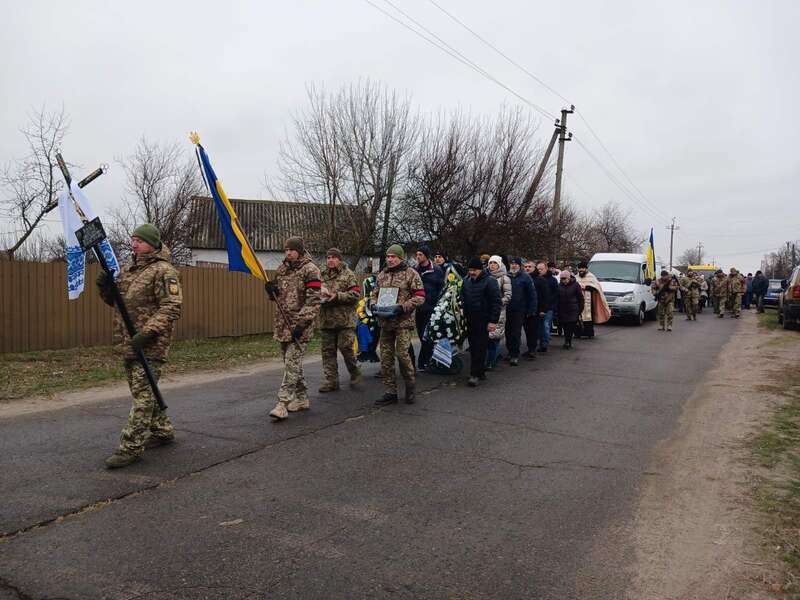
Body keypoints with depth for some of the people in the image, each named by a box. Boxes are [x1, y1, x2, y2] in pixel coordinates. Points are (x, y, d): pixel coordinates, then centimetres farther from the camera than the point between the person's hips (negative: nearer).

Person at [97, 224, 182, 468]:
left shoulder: (163, 271, -11)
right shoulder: (127, 269, 16)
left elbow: (172, 308, -19)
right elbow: (115, 301, 24)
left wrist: (148, 332, -26)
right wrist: (106, 288, 2)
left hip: (150, 346, -9)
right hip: (128, 344, 9)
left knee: (143, 394, -6)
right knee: (142, 391, 18)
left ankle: (131, 447, -2)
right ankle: (163, 431, 32)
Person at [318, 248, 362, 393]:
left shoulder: (348, 274, -2)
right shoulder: (322, 275, 14)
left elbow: (355, 295, -10)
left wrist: (337, 296, -19)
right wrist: (319, 296, 0)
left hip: (345, 320, -5)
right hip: (326, 320, 5)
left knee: (346, 348, -4)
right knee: (328, 351, 6)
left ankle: (355, 373, 21)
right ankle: (331, 380, 14)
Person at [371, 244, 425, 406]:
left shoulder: (411, 273, -3)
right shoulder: (382, 274, 14)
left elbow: (420, 297, -8)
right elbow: (375, 294, 21)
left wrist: (401, 308, -18)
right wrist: (374, 306, -1)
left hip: (403, 321, -6)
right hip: (385, 321, 6)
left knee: (402, 354, -10)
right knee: (386, 357, 6)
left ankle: (410, 388, 13)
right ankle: (390, 392, 16)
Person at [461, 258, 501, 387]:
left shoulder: (489, 281, -9)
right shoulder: (466, 281, 11)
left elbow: (496, 302, -11)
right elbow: (462, 299, 22)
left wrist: (493, 321, -16)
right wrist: (463, 315, 12)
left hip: (483, 321, -7)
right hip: (469, 320, 7)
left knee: (480, 347, -7)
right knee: (473, 346, 10)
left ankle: (476, 374, -6)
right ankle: (480, 371, 20)